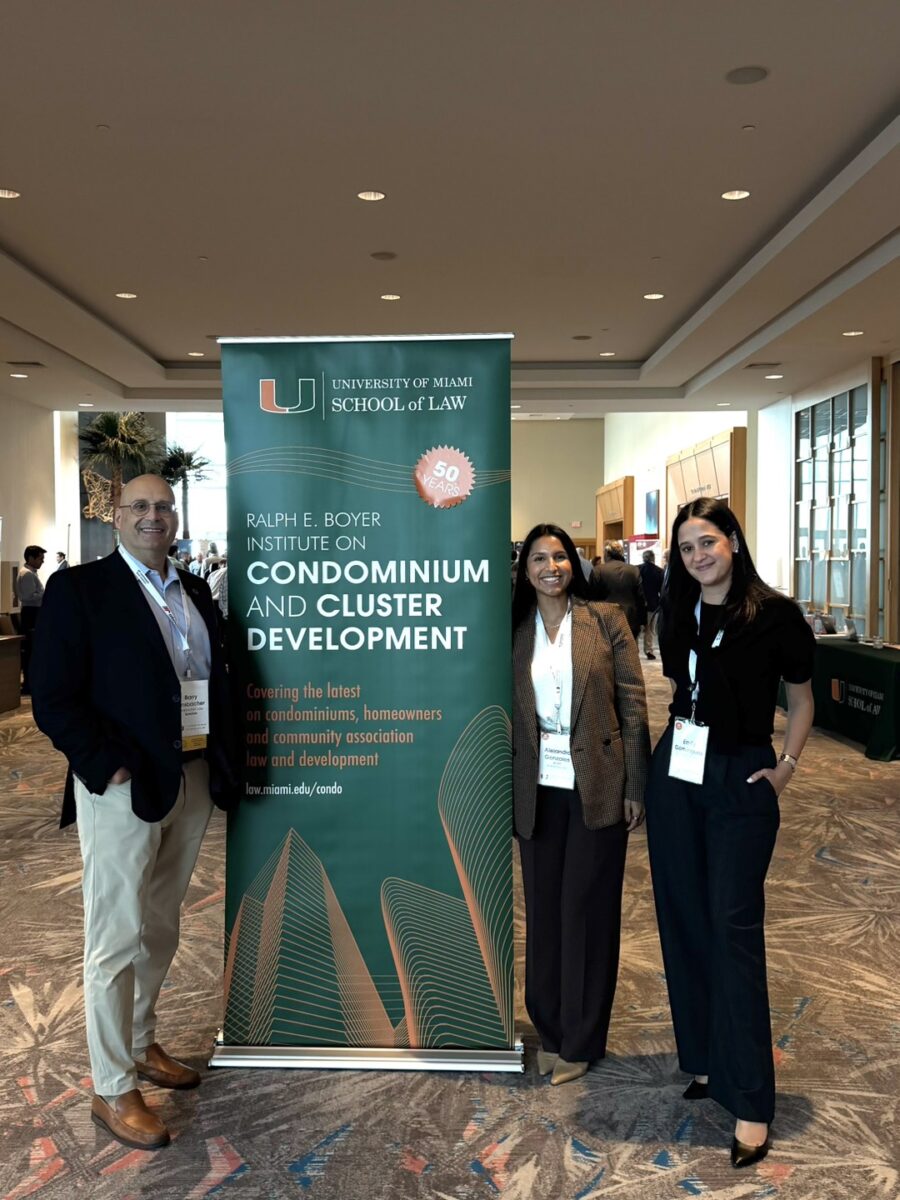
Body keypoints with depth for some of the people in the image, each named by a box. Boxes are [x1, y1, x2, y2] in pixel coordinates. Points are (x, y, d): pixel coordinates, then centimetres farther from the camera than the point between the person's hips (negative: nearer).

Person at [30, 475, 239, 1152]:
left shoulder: (196, 592, 12)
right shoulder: (79, 588, -7)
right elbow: (54, 699, -11)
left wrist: (222, 759, 3)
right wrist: (108, 766, -17)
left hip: (192, 783, 6)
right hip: (124, 787, -6)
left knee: (161, 929, 19)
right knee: (116, 939, 4)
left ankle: (141, 1044, 39)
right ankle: (113, 1090, 19)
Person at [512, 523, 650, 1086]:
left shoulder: (606, 619, -2)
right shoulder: (516, 631, 5)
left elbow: (632, 702, -4)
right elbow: (508, 713, 8)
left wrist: (635, 786, -7)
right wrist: (507, 791, 7)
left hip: (597, 786, -3)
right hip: (538, 788, 3)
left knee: (588, 909, 7)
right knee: (543, 908, 11)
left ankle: (580, 1040, 22)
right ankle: (551, 1028, 30)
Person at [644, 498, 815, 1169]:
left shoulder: (775, 615, -9)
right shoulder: (678, 617, 5)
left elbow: (801, 698, 2)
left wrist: (787, 766, -4)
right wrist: (677, 738, 8)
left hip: (742, 783, -5)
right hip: (676, 773, 5)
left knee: (733, 927, -5)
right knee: (684, 918, 10)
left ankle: (751, 1102, 5)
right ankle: (705, 1057, 27)